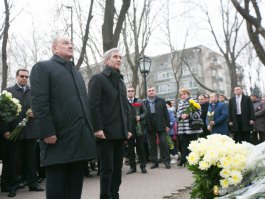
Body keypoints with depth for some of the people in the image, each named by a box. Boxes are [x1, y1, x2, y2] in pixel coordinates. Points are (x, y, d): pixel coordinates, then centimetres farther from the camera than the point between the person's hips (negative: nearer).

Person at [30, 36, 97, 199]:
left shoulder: (76, 72, 23)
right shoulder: (43, 67, 0)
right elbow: (39, 102, -11)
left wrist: (89, 130, 12)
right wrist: (47, 132, -19)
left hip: (80, 137, 7)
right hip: (58, 138, -6)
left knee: (76, 184, 12)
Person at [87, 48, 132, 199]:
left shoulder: (121, 81, 20)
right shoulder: (98, 78, -3)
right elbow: (93, 105, -12)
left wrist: (128, 128, 12)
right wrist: (98, 128, -18)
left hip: (120, 132, 7)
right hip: (106, 132, -7)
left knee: (117, 168, 10)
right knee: (107, 168, -2)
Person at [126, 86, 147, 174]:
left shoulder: (139, 101, 9)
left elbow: (145, 112, 7)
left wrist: (140, 117, -11)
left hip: (139, 128, 0)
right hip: (129, 129, 0)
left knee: (140, 148, 6)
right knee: (130, 149, 7)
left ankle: (143, 166, 15)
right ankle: (132, 167, 16)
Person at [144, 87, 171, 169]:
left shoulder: (161, 101, 6)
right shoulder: (144, 103, 3)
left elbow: (166, 113, 3)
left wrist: (168, 125, -2)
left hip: (161, 126, -1)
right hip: (150, 127, 1)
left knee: (163, 143, 1)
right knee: (152, 145, 6)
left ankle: (166, 161, 9)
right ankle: (154, 162, 15)